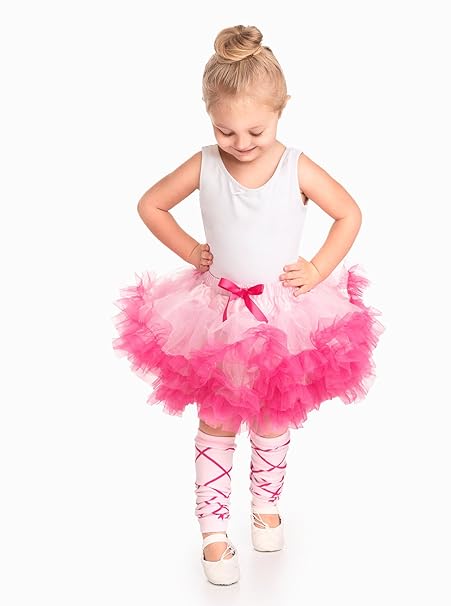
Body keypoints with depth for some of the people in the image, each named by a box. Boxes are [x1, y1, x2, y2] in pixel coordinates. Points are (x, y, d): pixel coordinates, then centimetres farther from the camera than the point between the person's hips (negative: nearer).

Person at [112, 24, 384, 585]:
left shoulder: (298, 169, -13)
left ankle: (266, 505, 40)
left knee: (273, 421, 16)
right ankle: (214, 531, 18)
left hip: (285, 315, 0)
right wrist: (190, 251, -4)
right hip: (218, 315, 0)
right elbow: (150, 205, 2)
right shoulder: (204, 166, -11)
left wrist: (319, 269, -9)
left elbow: (349, 214, -2)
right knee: (216, 425, 6)